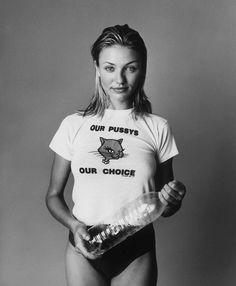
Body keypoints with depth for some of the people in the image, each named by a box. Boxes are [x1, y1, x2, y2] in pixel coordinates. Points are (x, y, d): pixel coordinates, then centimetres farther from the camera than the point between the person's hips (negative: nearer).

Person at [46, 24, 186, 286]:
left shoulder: (157, 128, -3)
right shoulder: (74, 125, -2)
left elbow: (164, 209, 5)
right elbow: (53, 195, 4)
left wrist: (172, 200, -16)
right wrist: (73, 224, -13)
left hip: (137, 253, 0)